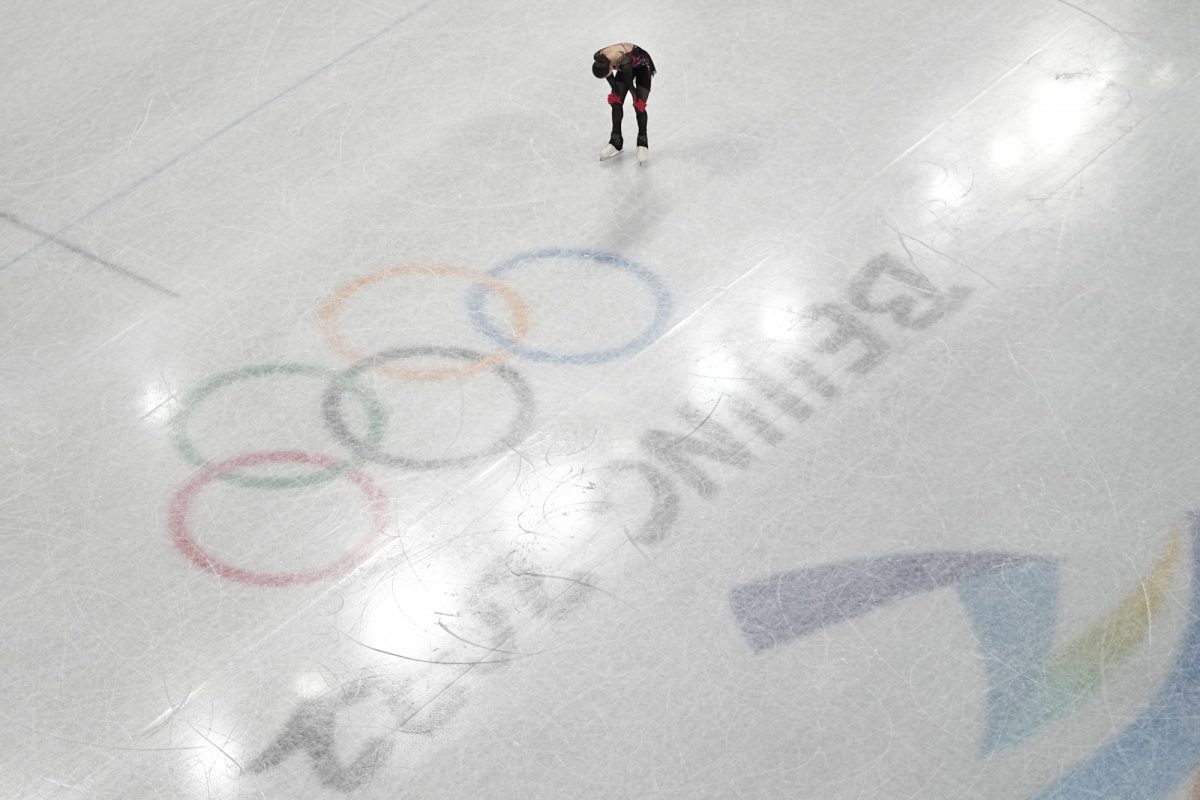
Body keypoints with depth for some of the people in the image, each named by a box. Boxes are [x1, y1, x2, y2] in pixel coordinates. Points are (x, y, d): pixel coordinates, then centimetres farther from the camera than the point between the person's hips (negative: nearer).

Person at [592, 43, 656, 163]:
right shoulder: (599, 58, -27)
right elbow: (610, 77, -9)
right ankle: (616, 142, 13)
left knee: (639, 105, -10)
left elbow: (629, 83, -27)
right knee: (616, 101, 0)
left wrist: (637, 98, -13)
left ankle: (643, 143, 6)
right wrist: (615, 92, -5)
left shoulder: (624, 61, -44)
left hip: (642, 66, -6)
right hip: (625, 67, 6)